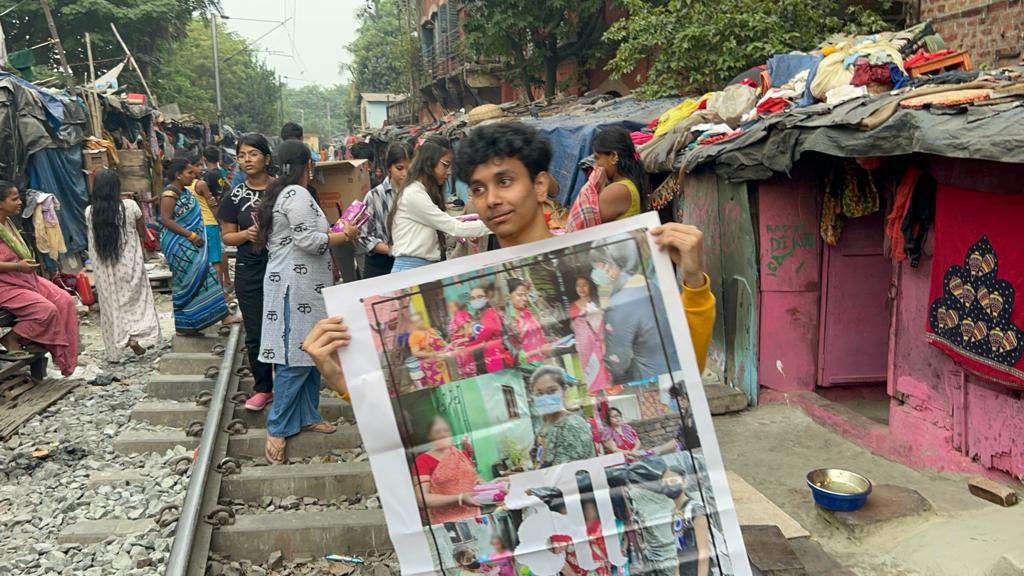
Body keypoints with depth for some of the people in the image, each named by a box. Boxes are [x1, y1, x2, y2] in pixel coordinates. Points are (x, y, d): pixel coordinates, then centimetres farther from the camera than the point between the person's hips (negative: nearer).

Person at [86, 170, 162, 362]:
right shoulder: (130, 206, -11)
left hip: (103, 268, 2)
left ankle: (115, 351, 14)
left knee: (110, 305, 11)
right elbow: (142, 233, 0)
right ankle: (135, 336, -6)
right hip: (129, 264, -2)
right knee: (136, 300, 13)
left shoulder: (89, 212, -5)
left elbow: (90, 236, 7)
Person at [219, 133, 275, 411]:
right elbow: (227, 236, 7)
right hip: (250, 272, 2)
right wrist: (246, 234, -13)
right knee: (255, 333, 6)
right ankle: (263, 388, 22)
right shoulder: (234, 196, 3)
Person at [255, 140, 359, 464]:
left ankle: (307, 416, 21)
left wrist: (327, 266, 21)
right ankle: (278, 428, 1)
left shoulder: (282, 193, 17)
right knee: (296, 356, -6)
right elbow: (308, 241, -21)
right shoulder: (297, 195, -14)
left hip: (302, 285, 10)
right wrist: (346, 235, -9)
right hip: (296, 287, -10)